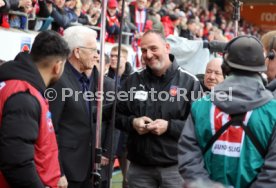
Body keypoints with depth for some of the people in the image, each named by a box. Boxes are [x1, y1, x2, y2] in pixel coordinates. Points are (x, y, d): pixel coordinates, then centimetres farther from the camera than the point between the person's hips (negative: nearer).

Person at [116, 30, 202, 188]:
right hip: (139, 167, 3)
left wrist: (169, 126, -19)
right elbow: (117, 115, 14)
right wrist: (132, 122, -7)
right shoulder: (133, 81, 8)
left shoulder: (189, 82, -3)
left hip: (175, 167, -3)